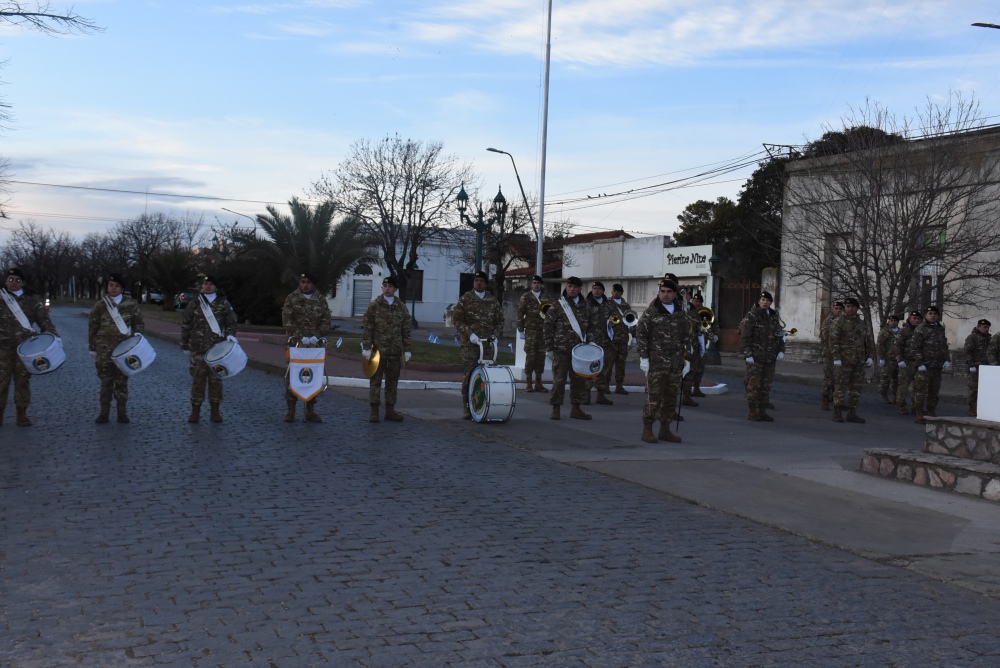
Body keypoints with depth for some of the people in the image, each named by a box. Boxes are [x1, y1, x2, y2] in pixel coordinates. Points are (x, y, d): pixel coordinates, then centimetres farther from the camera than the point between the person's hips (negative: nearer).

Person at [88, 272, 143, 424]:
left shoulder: (131, 304, 1)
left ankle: (122, 412, 13)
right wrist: (92, 348, 5)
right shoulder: (100, 305, 1)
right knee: (106, 381, 5)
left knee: (122, 381, 6)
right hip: (105, 349, 0)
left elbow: (138, 323, 10)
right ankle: (104, 413, 11)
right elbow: (92, 328, 6)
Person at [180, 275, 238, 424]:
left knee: (216, 380, 5)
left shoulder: (224, 304, 6)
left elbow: (231, 321, 7)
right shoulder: (194, 304, 6)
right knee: (198, 380, 2)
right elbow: (185, 325, 9)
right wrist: (185, 344, 7)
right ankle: (195, 411, 11)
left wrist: (230, 334, -12)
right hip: (198, 350, 0)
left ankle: (215, 411, 13)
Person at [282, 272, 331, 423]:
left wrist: (316, 337, -11)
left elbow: (326, 321, 4)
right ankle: (291, 410, 4)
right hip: (296, 344, -2)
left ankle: (310, 411, 10)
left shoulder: (321, 300, 9)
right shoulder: (291, 299, 4)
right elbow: (287, 320, -4)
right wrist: (300, 337, -14)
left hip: (315, 345, 2)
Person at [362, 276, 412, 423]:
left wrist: (407, 349, 6)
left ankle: (390, 410, 16)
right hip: (378, 350, -3)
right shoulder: (374, 305, 0)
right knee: (375, 381, 1)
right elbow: (367, 328, -2)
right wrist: (367, 347, -8)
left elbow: (406, 329, 9)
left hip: (395, 351, 3)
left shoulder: (401, 307, 7)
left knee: (392, 382, 8)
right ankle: (374, 411, 6)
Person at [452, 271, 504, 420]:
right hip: (469, 344, -2)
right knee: (469, 375, -4)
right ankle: (467, 408, 2)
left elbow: (499, 320, 15)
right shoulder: (465, 299, 4)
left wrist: (496, 335, -2)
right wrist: (469, 334, -12)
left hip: (488, 344, 3)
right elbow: (456, 319, -1)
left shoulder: (493, 301, 12)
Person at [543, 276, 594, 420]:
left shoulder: (585, 306, 12)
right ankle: (556, 409, 6)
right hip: (561, 349, -4)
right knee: (559, 379, -2)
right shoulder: (557, 305, -1)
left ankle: (576, 408, 18)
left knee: (579, 379, 8)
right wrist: (549, 348, -6)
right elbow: (548, 327, -2)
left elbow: (590, 326, 20)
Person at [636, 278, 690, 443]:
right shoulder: (650, 312, -2)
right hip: (656, 363, -5)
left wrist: (686, 358, 13)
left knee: (670, 397, 8)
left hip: (675, 364, 5)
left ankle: (665, 430, 18)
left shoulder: (681, 314, 13)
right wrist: (644, 357, -10)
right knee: (653, 397, -5)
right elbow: (640, 335, -4)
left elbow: (686, 337, 18)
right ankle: (647, 430, 3)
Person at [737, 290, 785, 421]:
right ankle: (753, 412, 1)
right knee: (754, 385, -4)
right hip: (755, 357, -6)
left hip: (770, 358, 6)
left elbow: (779, 335, 20)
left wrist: (781, 350, 7)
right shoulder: (751, 316, -5)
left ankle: (762, 411, 14)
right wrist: (747, 354, -16)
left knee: (766, 385, 8)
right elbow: (744, 337, -10)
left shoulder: (774, 317, 15)